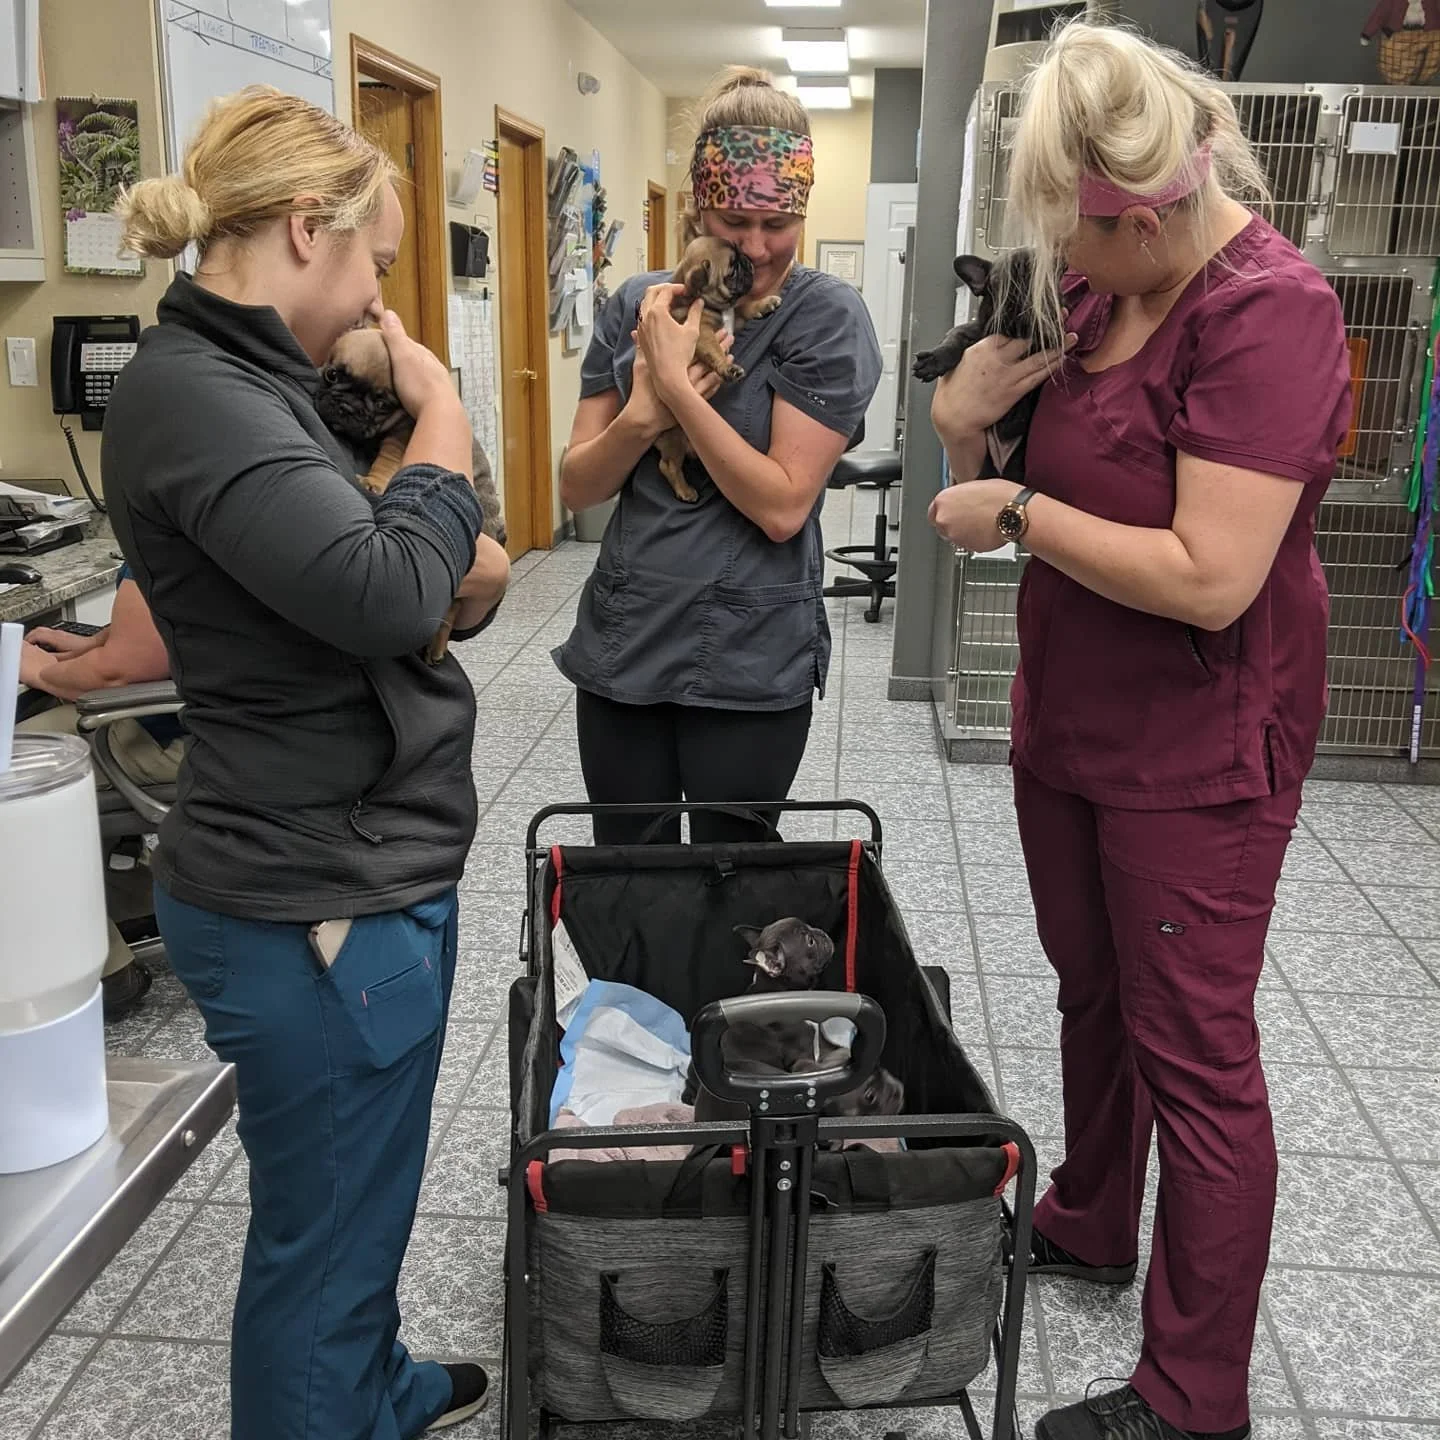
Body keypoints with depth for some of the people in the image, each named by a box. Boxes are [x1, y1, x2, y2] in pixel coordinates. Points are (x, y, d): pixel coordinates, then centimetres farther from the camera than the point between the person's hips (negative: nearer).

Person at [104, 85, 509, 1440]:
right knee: (324, 1235, 8)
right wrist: (441, 416, -14)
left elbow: (398, 586, 17)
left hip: (358, 864, 10)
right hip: (317, 903, -10)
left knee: (359, 1195, 28)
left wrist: (462, 572, -5)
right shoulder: (189, 395, -19)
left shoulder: (244, 378, 11)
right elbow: (382, 592, -30)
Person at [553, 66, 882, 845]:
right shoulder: (636, 306, 2)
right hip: (621, 645, 4)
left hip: (750, 663, -3)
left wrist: (677, 385, -20)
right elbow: (576, 487, 2)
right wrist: (641, 415, -16)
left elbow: (782, 505, -16)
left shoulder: (828, 316, -8)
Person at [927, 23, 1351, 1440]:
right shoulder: (1090, 286, 3)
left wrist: (1016, 512, -18)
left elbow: (1209, 578, -28)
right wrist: (971, 423, -10)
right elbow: (1025, 483, 12)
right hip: (1068, 725, 8)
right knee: (1090, 992, 22)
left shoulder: (1266, 310, -20)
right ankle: (1089, 1223, 45)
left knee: (1192, 1055, 3)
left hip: (1195, 758, -8)